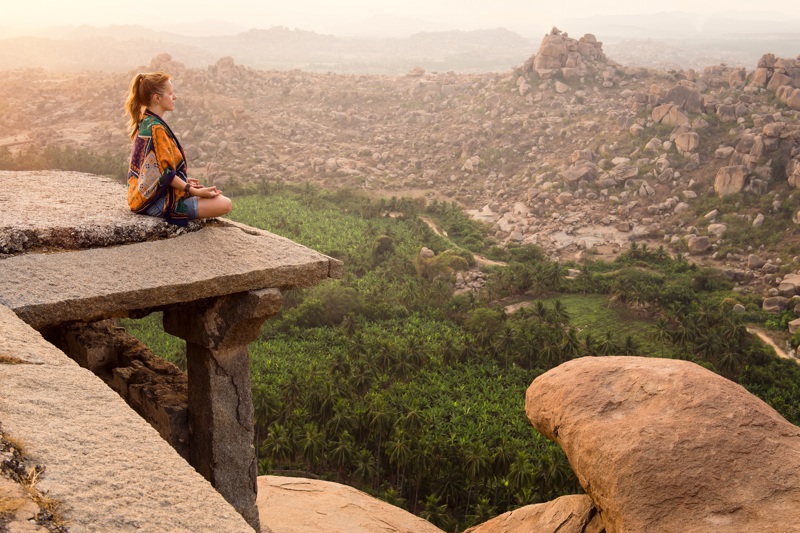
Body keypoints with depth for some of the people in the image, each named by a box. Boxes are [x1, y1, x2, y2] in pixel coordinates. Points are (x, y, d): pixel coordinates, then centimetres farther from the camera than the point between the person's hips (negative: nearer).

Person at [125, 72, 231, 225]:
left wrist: (183, 181, 16)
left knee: (214, 195, 24)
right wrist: (196, 192, -18)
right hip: (158, 203, -10)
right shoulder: (156, 128, -22)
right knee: (225, 204, -17)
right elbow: (165, 173, -22)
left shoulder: (144, 122, 9)